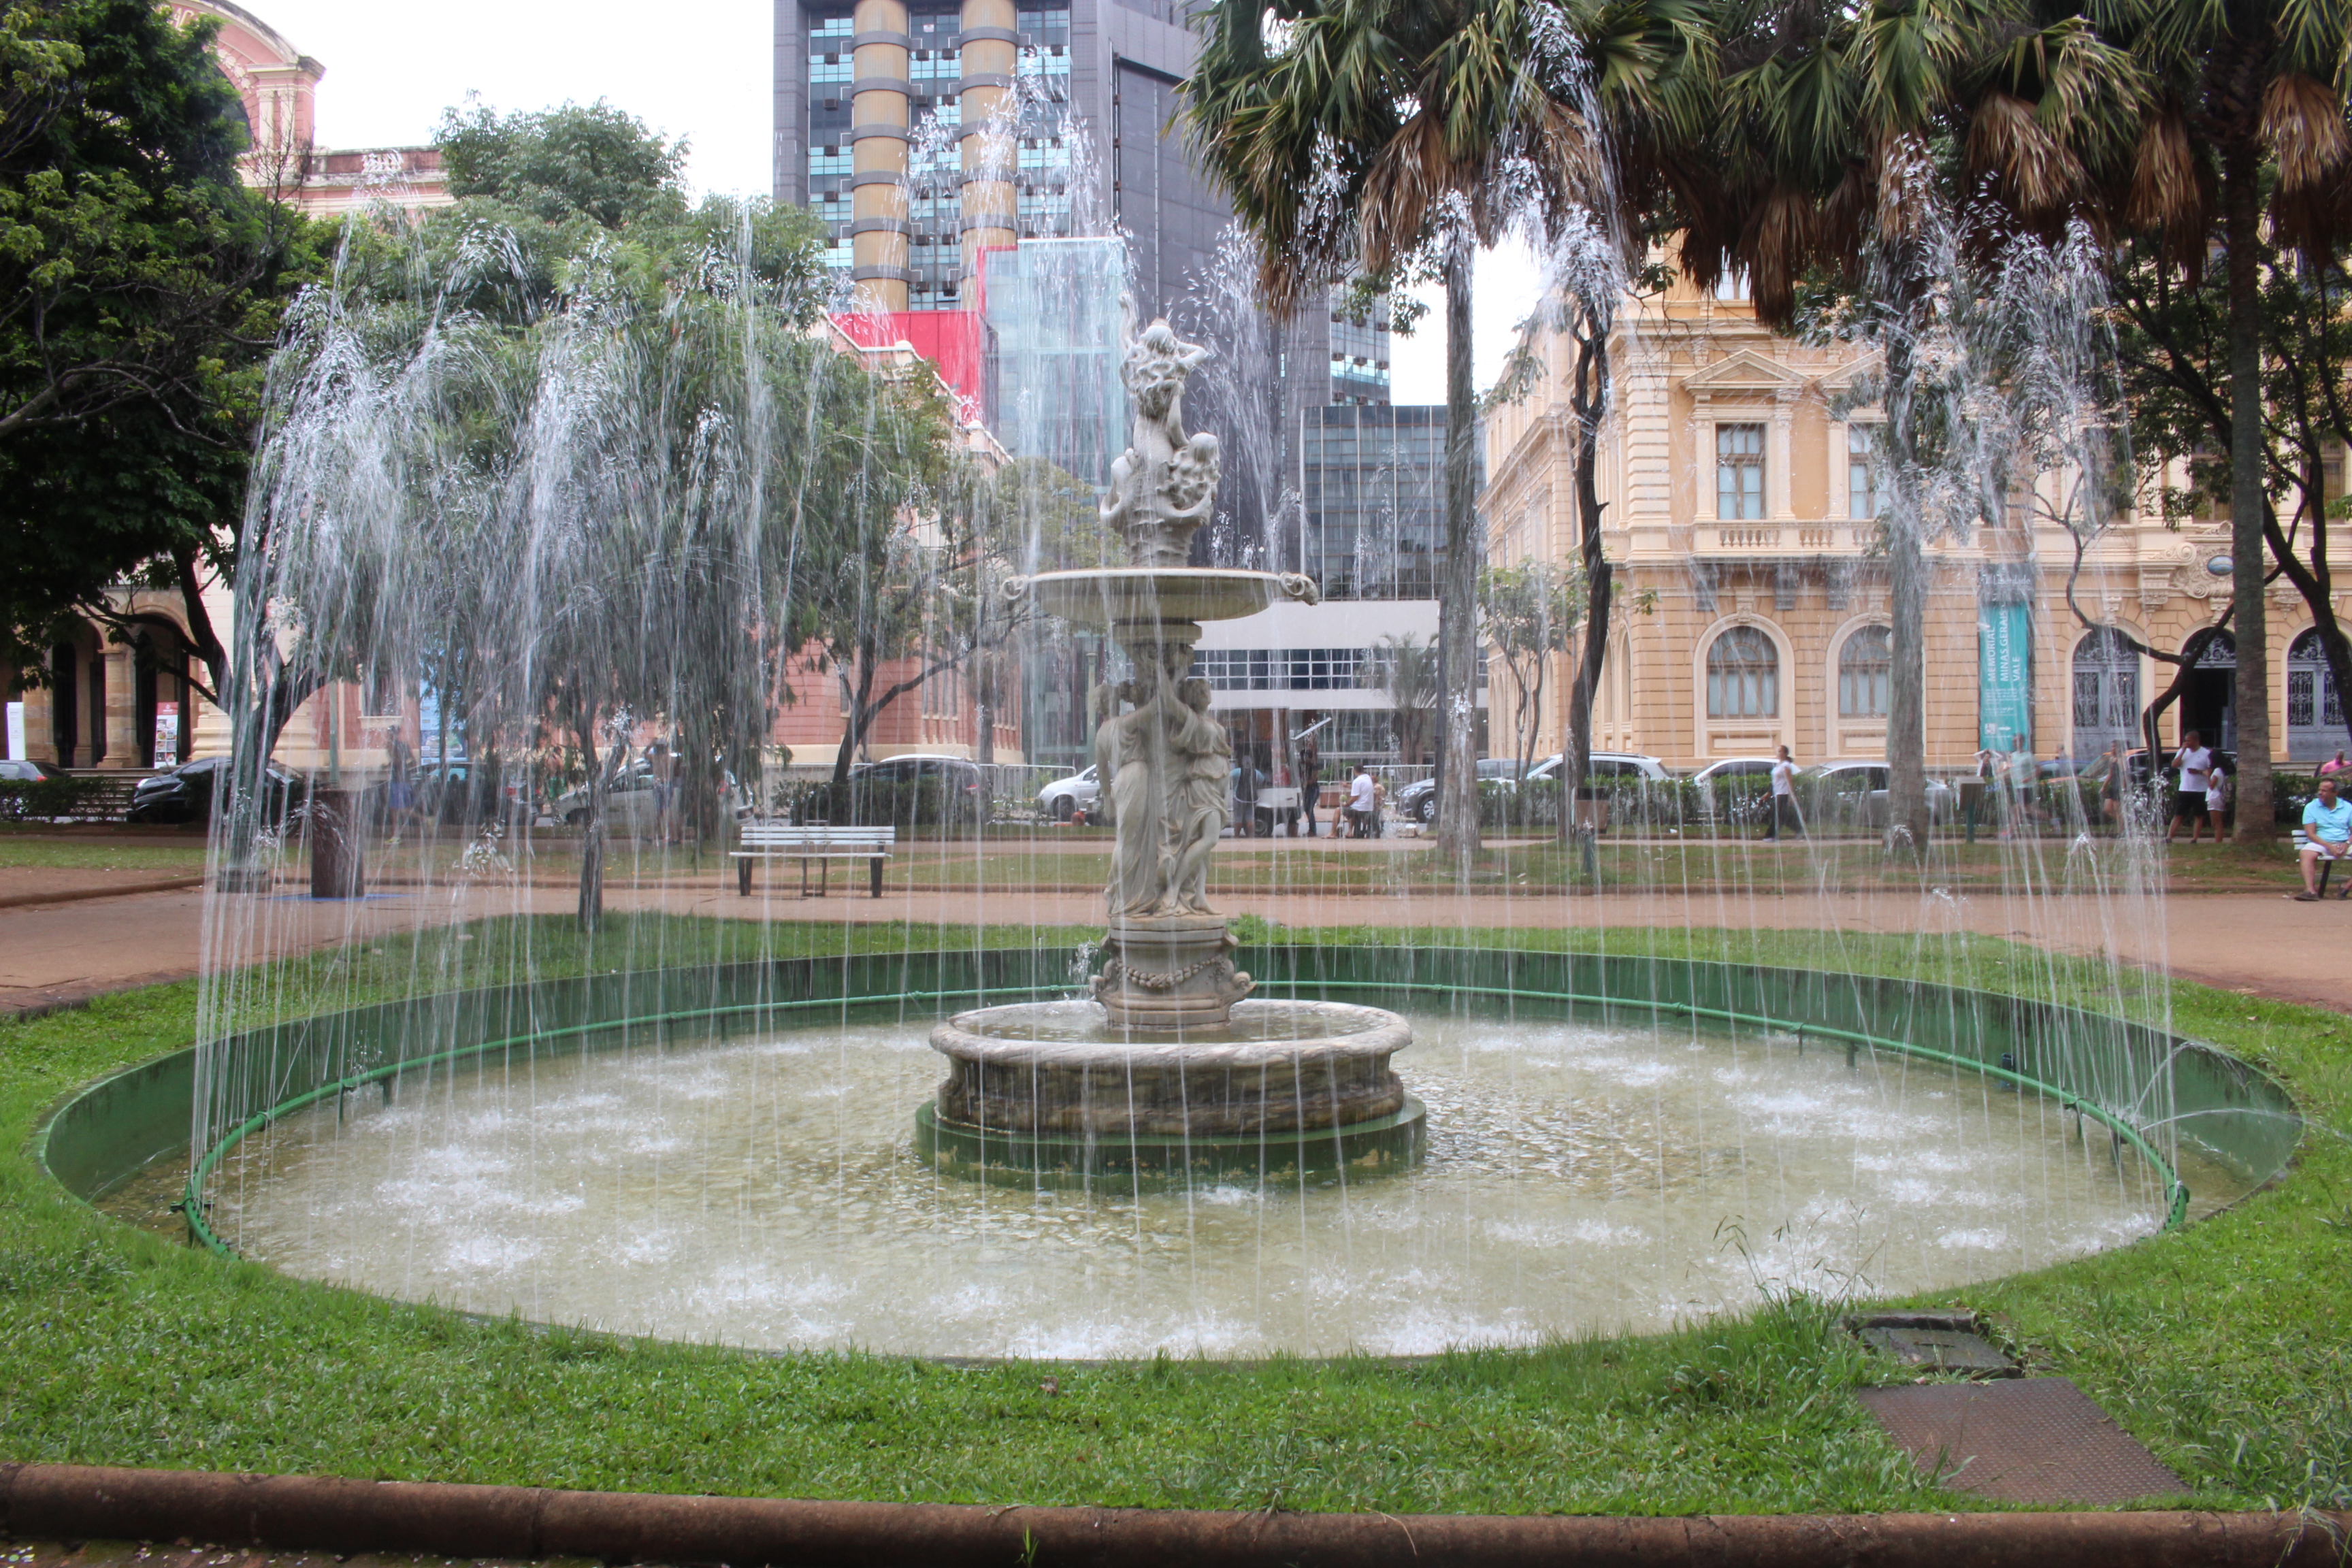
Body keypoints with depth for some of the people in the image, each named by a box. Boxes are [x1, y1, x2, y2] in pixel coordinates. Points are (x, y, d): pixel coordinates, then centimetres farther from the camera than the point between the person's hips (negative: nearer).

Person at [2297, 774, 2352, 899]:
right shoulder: (2311, 808, 6)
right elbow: (2311, 834, -2)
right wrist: (2329, 846, -16)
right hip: (2321, 844, -2)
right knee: (2307, 854, -34)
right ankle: (2311, 891, -47)